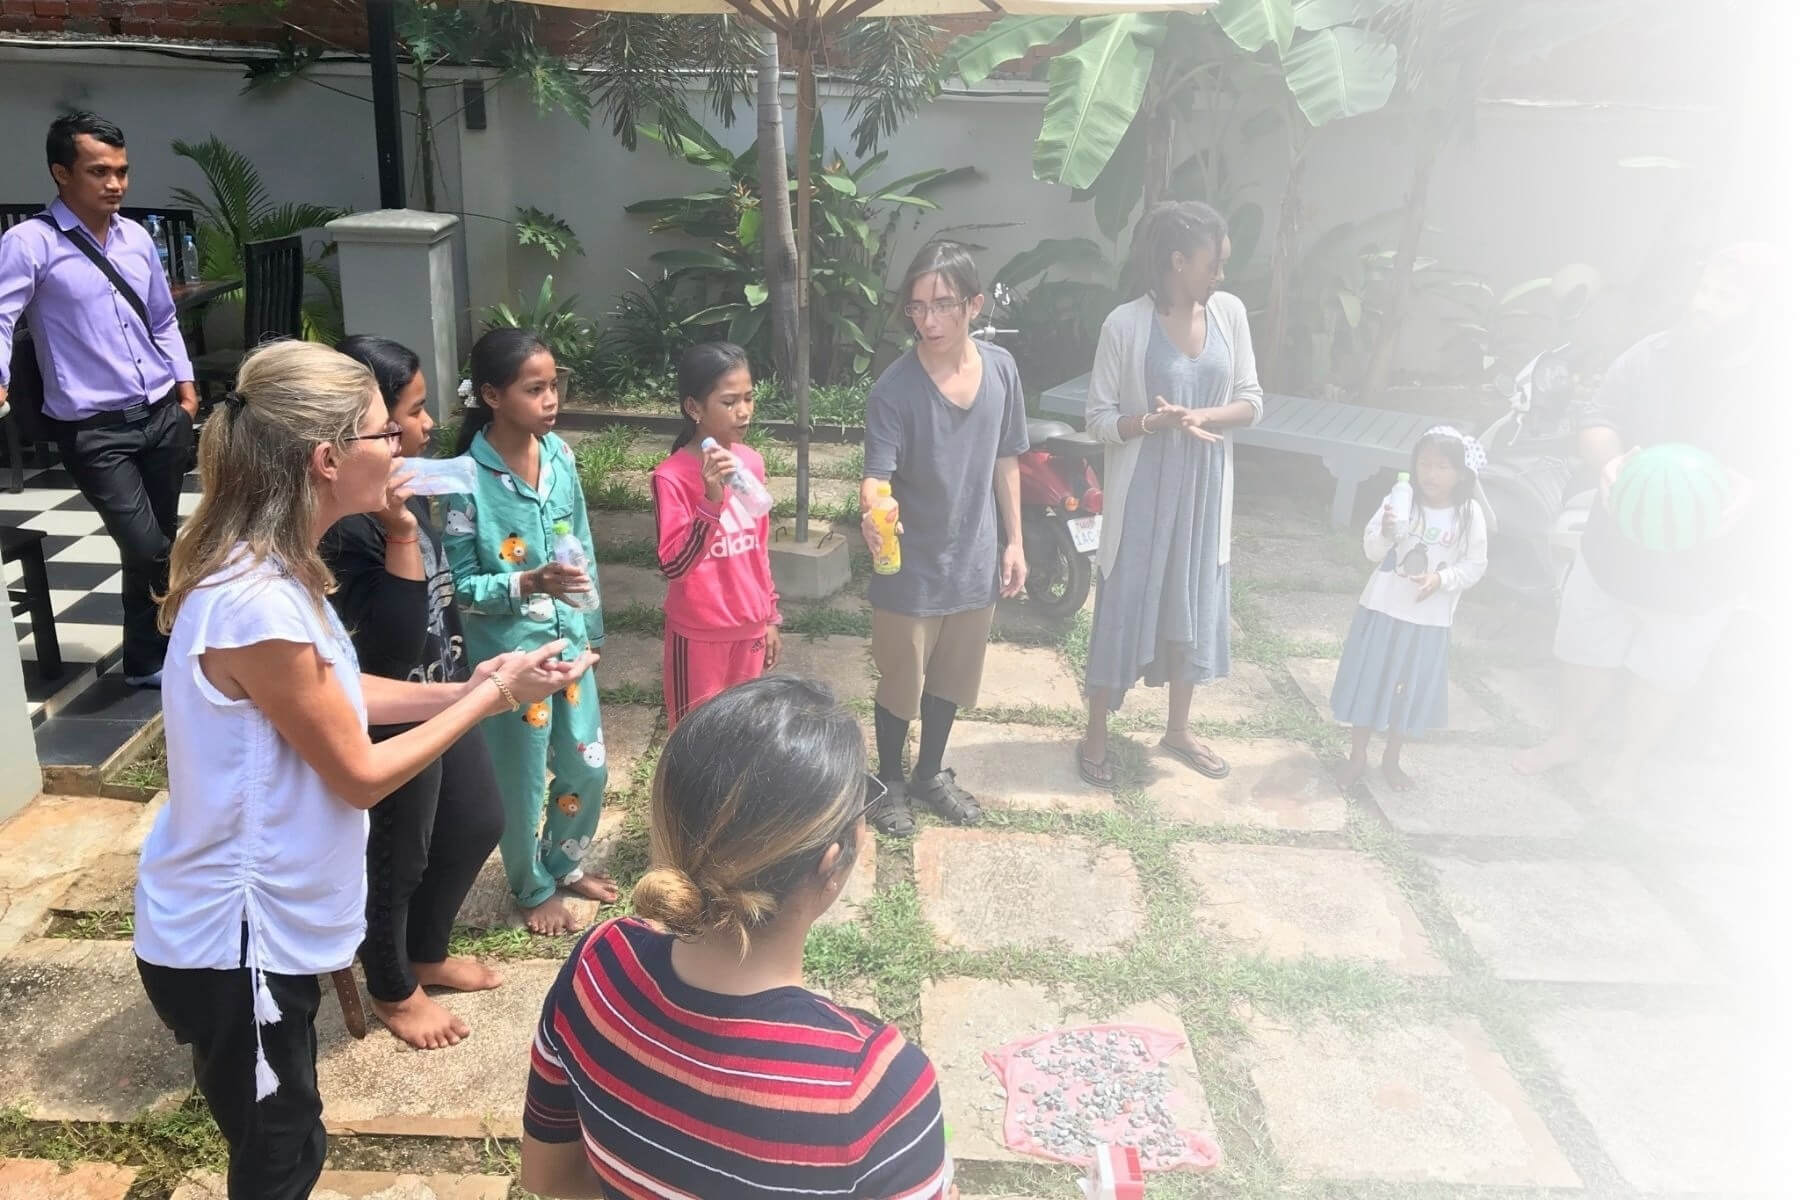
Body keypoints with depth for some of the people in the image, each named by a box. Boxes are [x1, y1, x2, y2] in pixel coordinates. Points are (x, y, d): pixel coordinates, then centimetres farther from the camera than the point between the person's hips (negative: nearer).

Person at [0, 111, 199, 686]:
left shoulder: (136, 237, 10)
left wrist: (184, 383, 12)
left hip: (163, 415, 6)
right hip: (94, 431, -5)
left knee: (154, 546, 14)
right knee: (146, 549, -12)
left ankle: (150, 660, 30)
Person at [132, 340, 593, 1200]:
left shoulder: (267, 568, -1)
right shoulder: (257, 604, -31)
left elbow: (334, 693, 10)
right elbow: (360, 775, -21)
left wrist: (463, 688, 0)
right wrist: (495, 696, -14)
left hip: (260, 915, 9)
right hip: (233, 938, -9)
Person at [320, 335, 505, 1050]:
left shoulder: (406, 492, 0)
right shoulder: (344, 527, -28)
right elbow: (394, 648, -33)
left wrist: (464, 677, 22)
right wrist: (400, 537, -37)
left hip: (443, 699, 9)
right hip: (392, 722, -9)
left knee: (476, 823, 23)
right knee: (396, 859, 12)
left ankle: (428, 955, 47)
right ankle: (393, 991, 39)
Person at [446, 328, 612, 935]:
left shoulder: (559, 453, -3)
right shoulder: (468, 479, -20)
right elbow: (460, 586, -15)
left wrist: (592, 627, 12)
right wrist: (526, 584, -30)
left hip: (569, 640, 6)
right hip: (510, 652, -5)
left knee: (588, 766, 17)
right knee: (522, 780, 12)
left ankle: (566, 863, 43)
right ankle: (533, 888, 36)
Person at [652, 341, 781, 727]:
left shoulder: (751, 462, 1)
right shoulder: (672, 476, -18)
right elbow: (672, 566, -24)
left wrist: (771, 617, 14)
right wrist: (712, 500, -34)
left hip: (749, 626, 6)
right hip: (699, 632, -6)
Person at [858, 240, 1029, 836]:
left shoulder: (1002, 369, -5)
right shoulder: (894, 388, -20)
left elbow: (1005, 459, 5)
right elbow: (877, 473, -26)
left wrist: (1014, 540, 8)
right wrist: (874, 509, -49)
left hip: (975, 562, 5)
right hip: (910, 570, -4)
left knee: (951, 680, 21)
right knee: (900, 685, 13)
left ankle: (930, 774, 44)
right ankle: (889, 781, 37)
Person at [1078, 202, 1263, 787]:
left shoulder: (1230, 312, 0)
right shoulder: (1126, 324, -13)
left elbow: (1251, 402, 3)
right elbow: (1099, 418, -9)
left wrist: (1201, 416, -16)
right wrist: (1155, 421, -26)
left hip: (1205, 490, 5)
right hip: (1143, 491, -5)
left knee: (1197, 605, 15)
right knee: (1123, 606, 4)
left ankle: (1178, 729, 35)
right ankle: (1095, 737, 21)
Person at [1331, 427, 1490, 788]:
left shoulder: (1470, 514, -7)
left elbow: (1476, 565, -1)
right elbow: (1372, 551, -8)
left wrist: (1441, 579, -18)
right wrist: (1386, 534, -29)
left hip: (1429, 619, 1)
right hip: (1383, 609, 0)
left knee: (1412, 692, 12)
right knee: (1367, 683, 8)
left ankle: (1391, 760, 32)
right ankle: (1358, 756, 26)